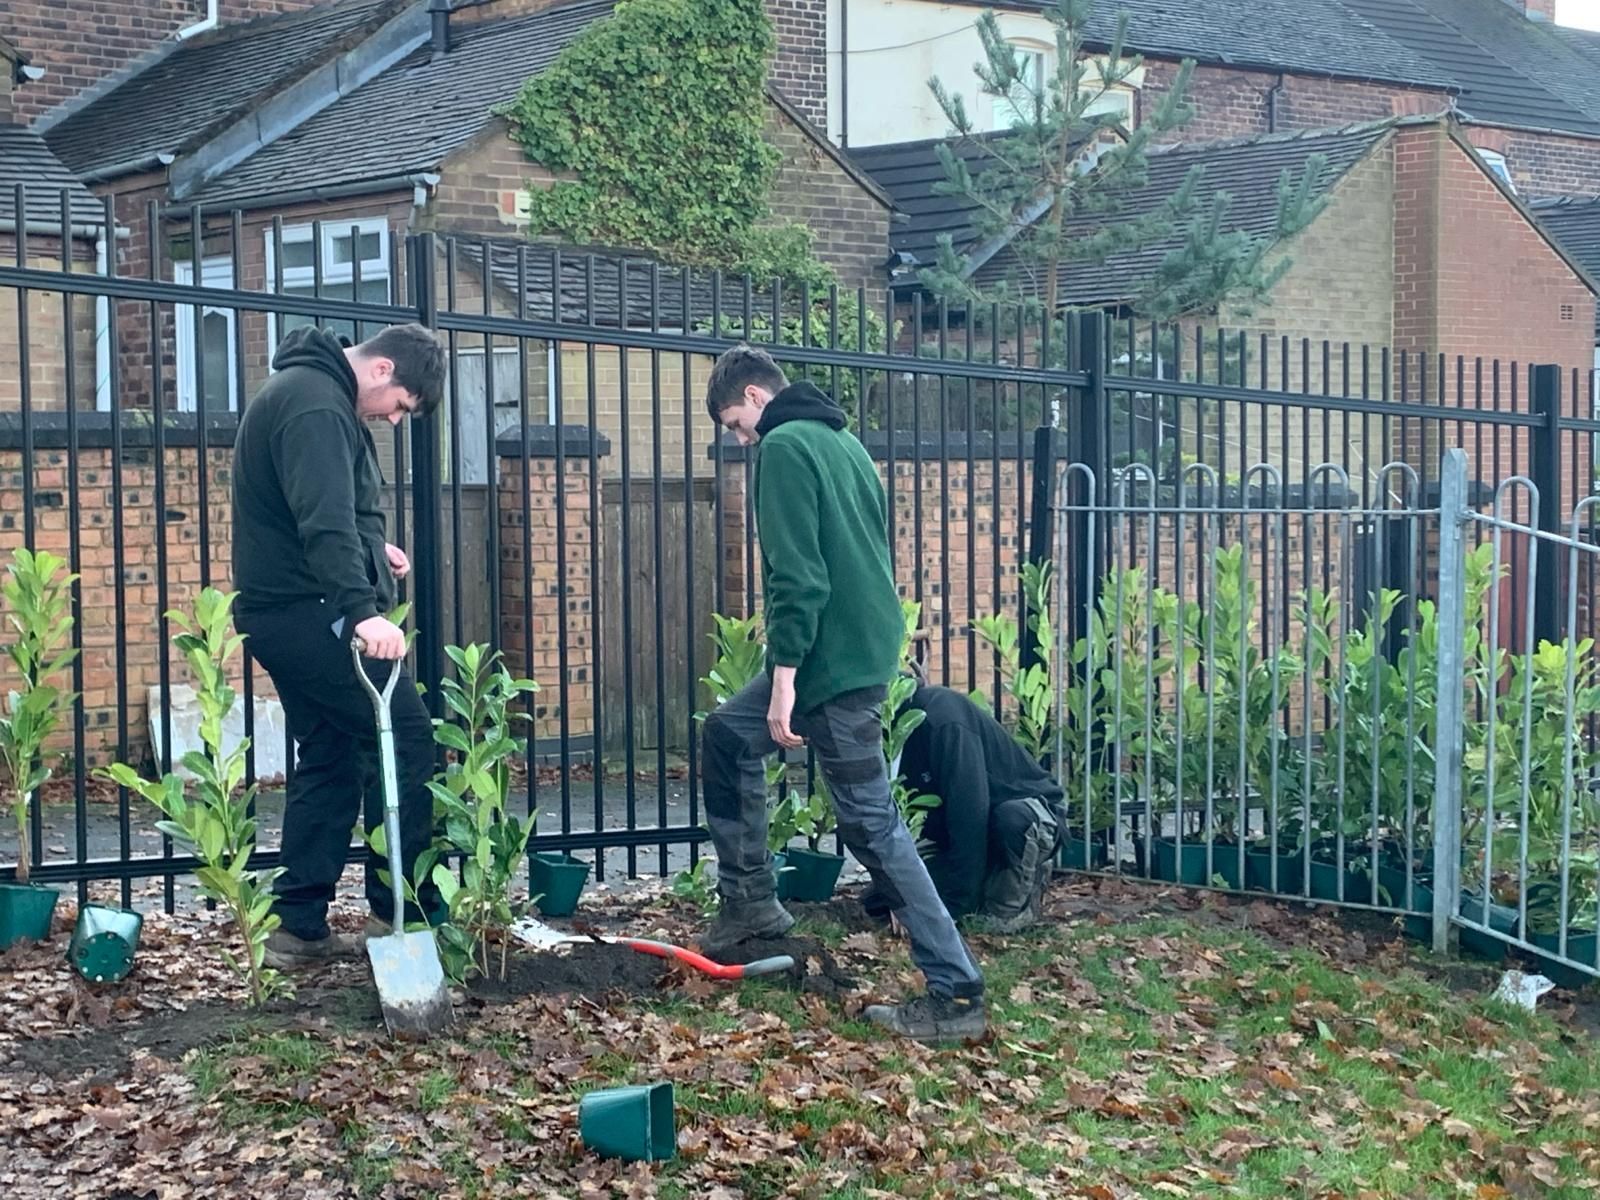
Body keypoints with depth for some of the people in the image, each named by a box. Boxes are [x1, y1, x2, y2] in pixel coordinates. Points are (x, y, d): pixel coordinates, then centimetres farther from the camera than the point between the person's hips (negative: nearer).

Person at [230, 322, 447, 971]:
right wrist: (363, 610, -40)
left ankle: (300, 928, 13)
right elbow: (325, 521, -31)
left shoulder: (310, 390, 18)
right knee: (406, 739, -8)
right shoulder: (317, 405, -17)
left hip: (281, 612, 11)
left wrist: (372, 549, 21)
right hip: (311, 611, -11)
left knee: (329, 759, 12)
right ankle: (401, 914, -4)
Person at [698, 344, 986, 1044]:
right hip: (869, 642, 10)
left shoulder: (784, 447, -10)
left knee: (872, 824, -6)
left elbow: (796, 575, -20)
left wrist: (784, 676, -20)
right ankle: (750, 900, 27)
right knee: (727, 735, 23)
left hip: (836, 660, -10)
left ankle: (956, 993, -4)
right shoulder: (843, 442, 18)